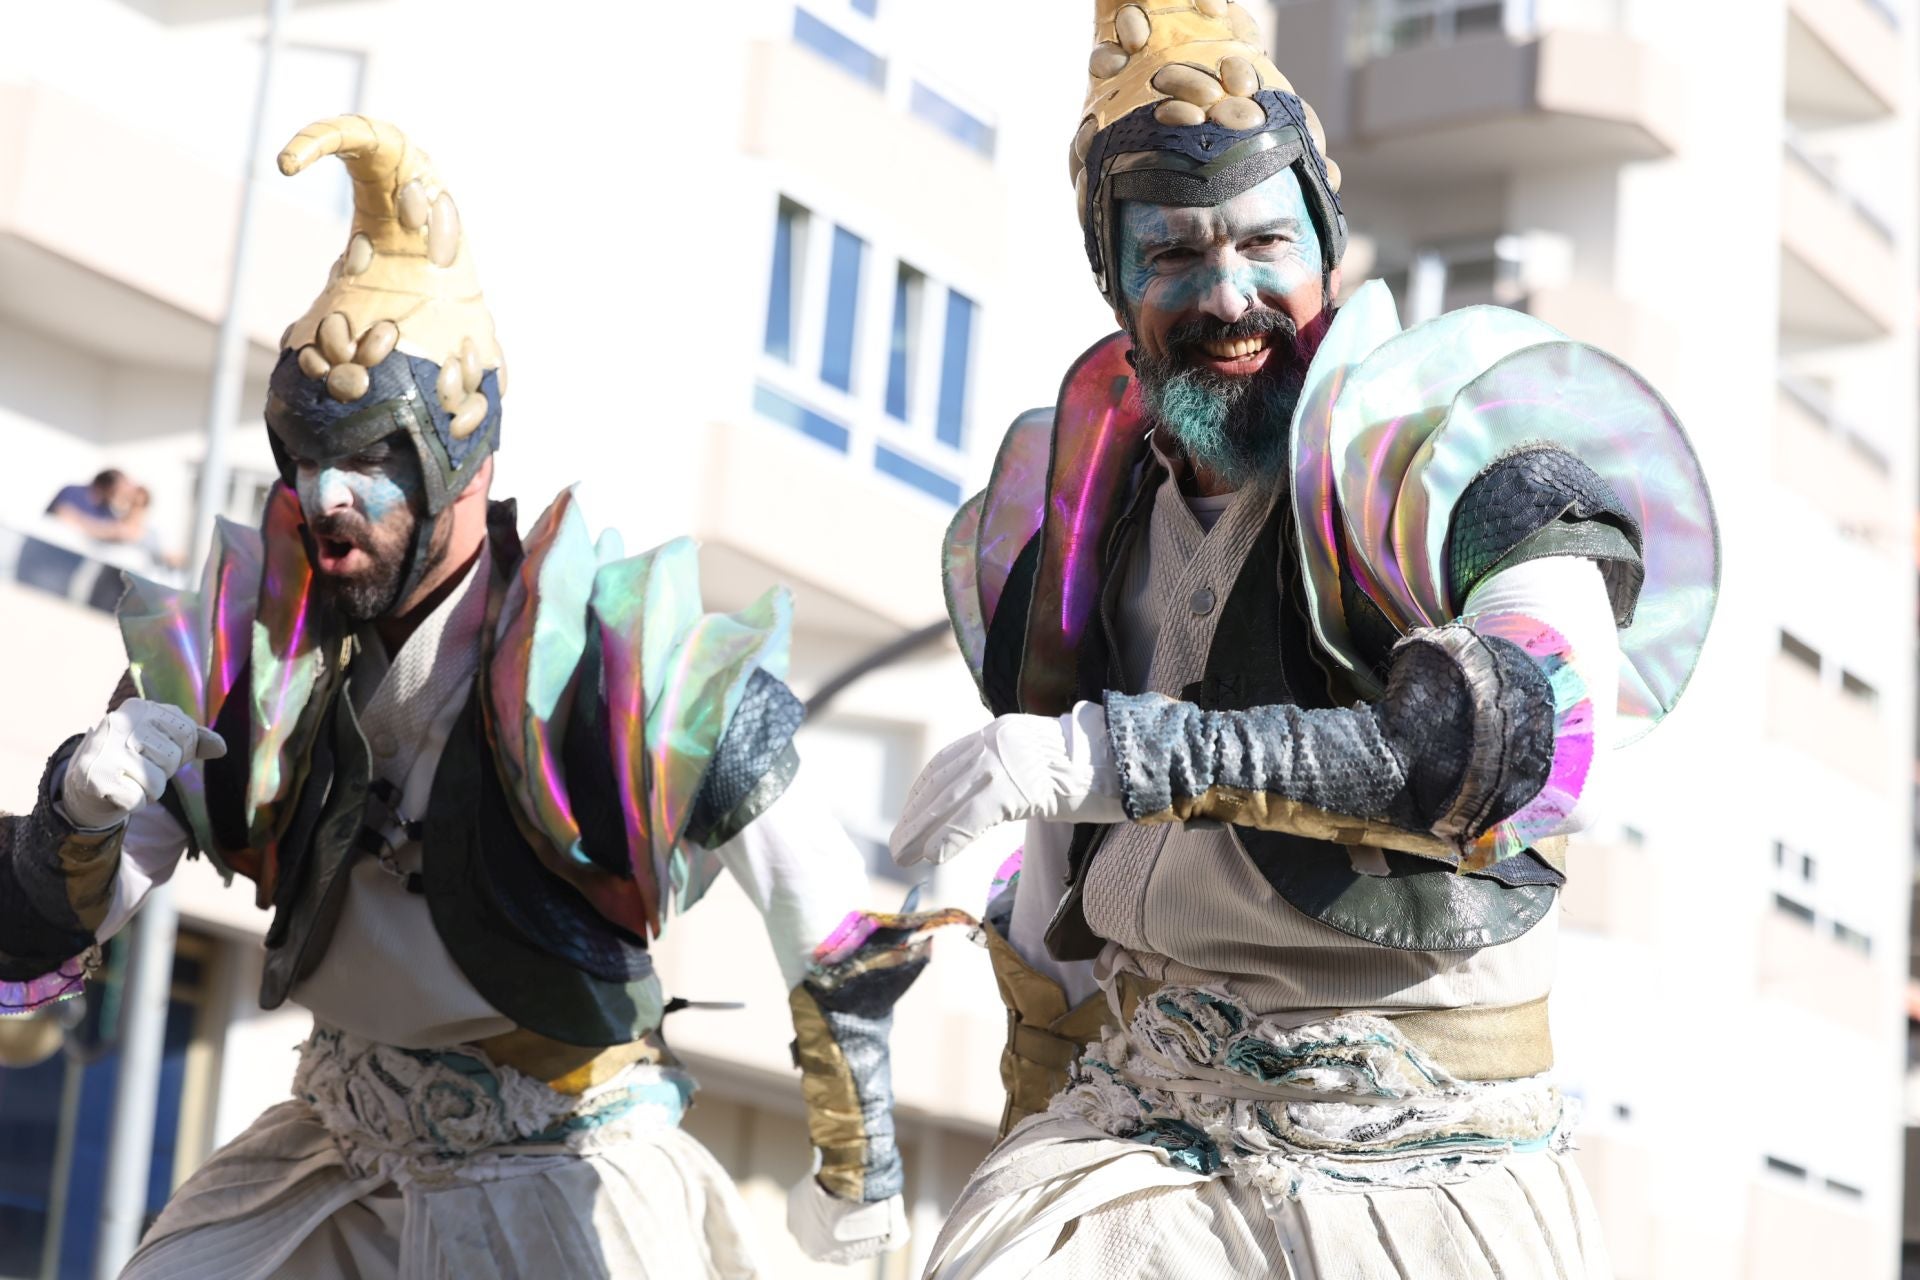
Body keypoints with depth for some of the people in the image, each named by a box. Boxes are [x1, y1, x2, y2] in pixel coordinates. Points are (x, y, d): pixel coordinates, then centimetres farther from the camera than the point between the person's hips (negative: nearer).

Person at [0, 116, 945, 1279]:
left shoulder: (619, 662, -20)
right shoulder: (247, 647, -6)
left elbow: (843, 933, -11)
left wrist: (861, 1169, -3)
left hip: (566, 1172, -4)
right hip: (336, 1159, 4)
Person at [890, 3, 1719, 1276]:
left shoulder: (1448, 444, -8)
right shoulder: (1098, 511, 10)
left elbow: (1550, 738, -27)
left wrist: (1138, 753, -30)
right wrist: (1040, 1144, 22)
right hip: (1145, 1119, 4)